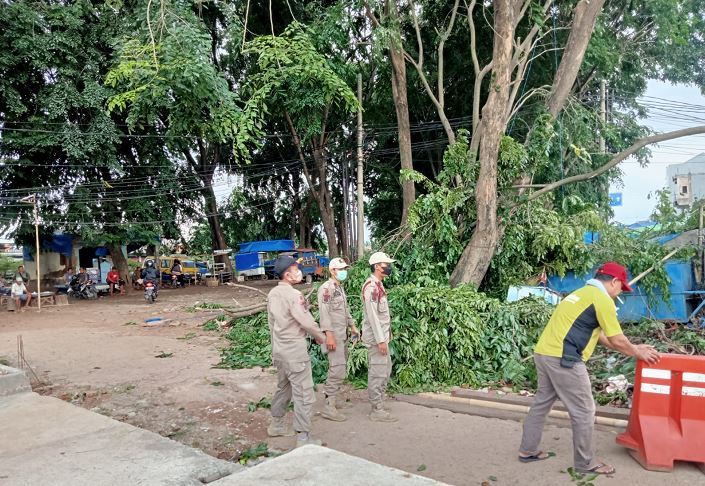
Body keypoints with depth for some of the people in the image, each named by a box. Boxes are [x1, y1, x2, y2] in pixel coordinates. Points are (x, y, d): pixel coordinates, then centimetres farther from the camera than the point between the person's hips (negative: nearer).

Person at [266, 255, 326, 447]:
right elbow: (307, 322, -19)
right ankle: (303, 438, 3)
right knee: (304, 395, -1)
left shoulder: (272, 294, 6)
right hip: (295, 352, -9)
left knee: (283, 388, 24)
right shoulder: (294, 295, -20)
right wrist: (321, 337, -2)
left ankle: (277, 425, 36)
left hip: (279, 350, 9)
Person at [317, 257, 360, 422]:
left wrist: (353, 326, 22)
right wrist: (329, 335, -25)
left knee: (341, 368, 15)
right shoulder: (326, 288, -14)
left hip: (343, 335, 10)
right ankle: (329, 408, -9)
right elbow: (324, 313, -20)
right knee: (337, 369, -12)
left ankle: (332, 398, 26)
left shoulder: (340, 288, 15)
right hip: (334, 335, -10)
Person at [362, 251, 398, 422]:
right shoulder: (371, 286, -18)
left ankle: (379, 404, 26)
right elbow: (372, 315, -22)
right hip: (376, 337, -10)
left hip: (382, 335, 10)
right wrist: (380, 340, -22)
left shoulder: (378, 285, 13)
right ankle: (377, 410, 5)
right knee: (378, 372, -3)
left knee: (385, 370, 16)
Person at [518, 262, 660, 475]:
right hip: (562, 359, -10)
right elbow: (617, 340, -3)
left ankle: (527, 450, 28)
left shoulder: (583, 293, 22)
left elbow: (600, 335, 27)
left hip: (543, 353, 10)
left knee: (542, 402, 19)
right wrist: (638, 353, 16)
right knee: (583, 411, 4)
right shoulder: (603, 300, -7)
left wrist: (634, 348, 29)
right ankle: (585, 462, 16)